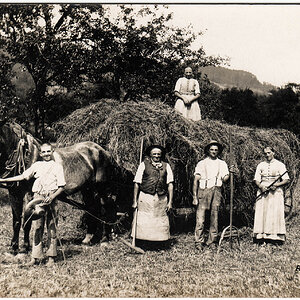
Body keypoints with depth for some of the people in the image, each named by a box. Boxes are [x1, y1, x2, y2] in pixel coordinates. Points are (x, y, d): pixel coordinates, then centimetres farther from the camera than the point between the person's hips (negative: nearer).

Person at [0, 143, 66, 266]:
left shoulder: (57, 167, 4)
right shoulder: (36, 165, 14)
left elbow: (61, 187, 1)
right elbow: (23, 176, 19)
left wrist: (52, 197, -15)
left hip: (51, 199, -2)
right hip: (38, 198, 3)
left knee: (52, 228, 2)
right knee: (37, 228, 0)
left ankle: (51, 257, 9)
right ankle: (35, 257, 5)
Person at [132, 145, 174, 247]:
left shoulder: (166, 166, 11)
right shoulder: (144, 165, 4)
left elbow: (170, 185, 8)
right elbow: (137, 184, 2)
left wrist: (170, 202, 1)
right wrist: (135, 201, -2)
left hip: (161, 199, 2)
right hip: (145, 198, -2)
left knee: (161, 222, 4)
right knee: (143, 223, -3)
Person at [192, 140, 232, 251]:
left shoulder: (222, 164, 17)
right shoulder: (201, 163, 11)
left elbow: (224, 179, 6)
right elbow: (196, 180, 5)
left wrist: (230, 173, -14)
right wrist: (195, 196, -3)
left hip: (216, 191, 2)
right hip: (203, 191, -2)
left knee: (214, 218, 2)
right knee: (200, 218, -7)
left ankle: (211, 241, 10)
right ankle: (199, 242, -1)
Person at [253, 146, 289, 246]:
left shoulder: (280, 165, 6)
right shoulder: (260, 165, 14)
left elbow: (286, 180, 1)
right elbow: (256, 179, 11)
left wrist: (276, 185, -15)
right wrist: (260, 186, -9)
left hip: (276, 192, -2)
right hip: (263, 192, 2)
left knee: (275, 214, -8)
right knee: (261, 213, -5)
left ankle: (275, 238, -5)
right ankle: (261, 238, -3)